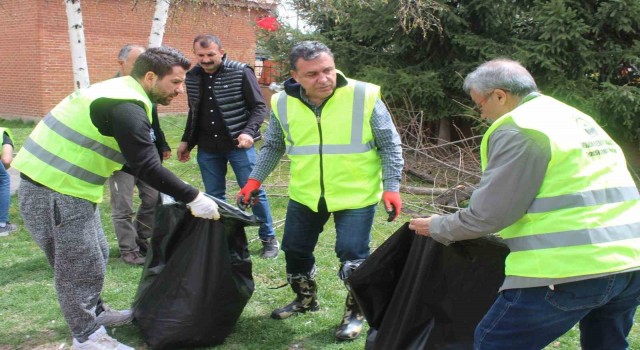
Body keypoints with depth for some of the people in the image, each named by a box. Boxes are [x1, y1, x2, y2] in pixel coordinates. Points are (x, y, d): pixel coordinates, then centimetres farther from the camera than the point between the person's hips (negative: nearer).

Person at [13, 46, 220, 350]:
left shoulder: (119, 92, 12)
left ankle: (94, 312, 38)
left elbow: (135, 160, 19)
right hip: (54, 191, -10)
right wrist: (193, 198, -16)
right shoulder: (126, 107, -21)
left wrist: (176, 193, 17)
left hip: (64, 185, 10)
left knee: (95, 256, 21)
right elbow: (147, 167, -23)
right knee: (80, 266, 1)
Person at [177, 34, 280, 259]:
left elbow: (259, 107, -8)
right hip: (207, 148, 5)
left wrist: (249, 132, -23)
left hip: (238, 145, -4)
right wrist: (187, 141, 15)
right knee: (213, 196, 11)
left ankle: (269, 239, 16)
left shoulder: (241, 72, -10)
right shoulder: (193, 77, 6)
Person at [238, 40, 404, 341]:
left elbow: (389, 146, -7)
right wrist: (255, 180, 4)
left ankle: (355, 313, 23)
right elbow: (273, 147, 11)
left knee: (353, 257, -1)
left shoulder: (364, 97, -16)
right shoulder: (283, 103, -6)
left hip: (356, 195, -4)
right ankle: (305, 299, 42)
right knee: (295, 250, 16)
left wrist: (391, 187, -12)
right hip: (304, 195, 4)